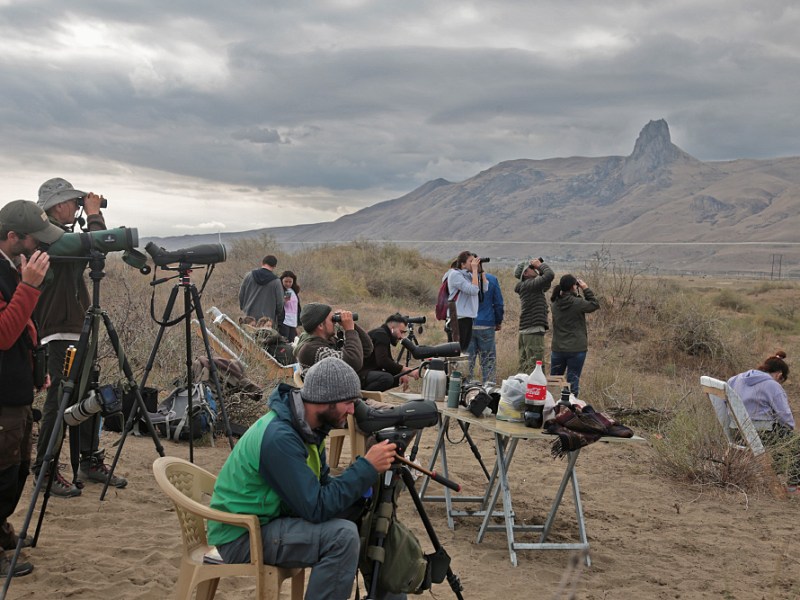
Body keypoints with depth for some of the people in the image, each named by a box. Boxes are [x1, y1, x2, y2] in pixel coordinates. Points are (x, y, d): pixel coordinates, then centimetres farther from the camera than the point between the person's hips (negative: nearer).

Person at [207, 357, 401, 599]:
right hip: (242, 536, -9)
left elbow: (322, 486, 8)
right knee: (343, 535, -26)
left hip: (272, 518, 9)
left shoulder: (308, 425, 0)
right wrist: (366, 467, -25)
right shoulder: (279, 437, -28)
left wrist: (364, 487, -9)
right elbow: (317, 508, -29)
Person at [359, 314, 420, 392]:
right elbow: (383, 361, -26)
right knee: (387, 378, -32)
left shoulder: (383, 334, 18)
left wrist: (401, 374, -2)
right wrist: (408, 371, -26)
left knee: (398, 378, 12)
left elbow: (390, 361, 18)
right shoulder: (380, 334, -13)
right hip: (360, 374, -11)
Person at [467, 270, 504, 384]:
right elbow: (498, 303, 1)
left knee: (467, 360, 7)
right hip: (486, 325, -1)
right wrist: (498, 322, 15)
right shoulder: (492, 280, -3)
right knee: (488, 360, 6)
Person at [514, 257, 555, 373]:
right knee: (535, 367, -11)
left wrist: (539, 266, 15)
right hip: (533, 333, -10)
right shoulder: (529, 285, -12)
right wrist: (540, 265, -4)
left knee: (524, 367, 10)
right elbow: (550, 275, -22)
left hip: (525, 332, 10)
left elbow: (547, 284, 27)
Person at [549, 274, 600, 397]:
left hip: (557, 349, 5)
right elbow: (595, 305, -3)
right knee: (573, 381, 5)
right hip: (576, 349, -5)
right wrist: (586, 289, 0)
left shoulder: (555, 302, -2)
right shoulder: (577, 303, -18)